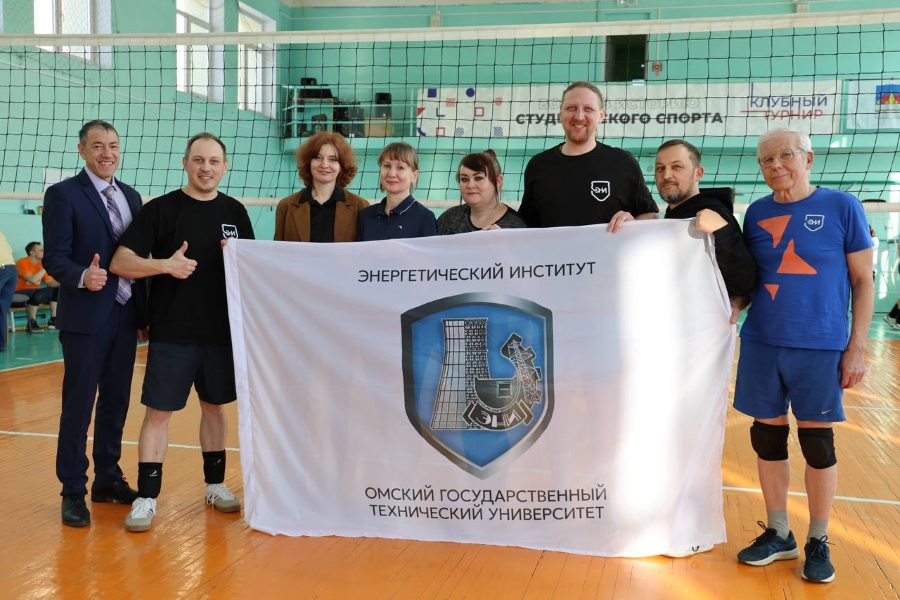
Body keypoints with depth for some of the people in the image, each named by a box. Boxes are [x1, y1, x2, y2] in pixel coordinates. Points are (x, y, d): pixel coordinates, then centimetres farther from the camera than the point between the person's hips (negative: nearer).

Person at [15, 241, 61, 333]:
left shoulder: (41, 263, 6)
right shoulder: (22, 263, -16)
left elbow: (49, 282, 7)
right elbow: (33, 280, -29)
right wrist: (45, 267, -22)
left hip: (35, 293, 8)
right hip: (20, 294, -8)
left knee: (57, 290, -3)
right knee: (39, 294, -36)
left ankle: (53, 320, -1)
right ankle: (31, 323, -23)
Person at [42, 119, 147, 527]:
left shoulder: (131, 197, 12)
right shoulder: (63, 194, -5)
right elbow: (54, 257, -10)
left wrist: (145, 313, 12)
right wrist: (82, 277, -31)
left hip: (125, 315, 6)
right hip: (85, 317, -6)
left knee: (116, 402, 13)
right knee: (78, 406, 2)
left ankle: (108, 479, 26)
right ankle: (73, 491, 13)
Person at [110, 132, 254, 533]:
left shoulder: (235, 212, 7)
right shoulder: (161, 209, -4)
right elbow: (120, 263, -7)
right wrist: (164, 265, -23)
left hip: (222, 332, 3)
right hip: (172, 333, -3)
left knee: (215, 406, 14)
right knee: (158, 411, 0)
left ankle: (215, 484, 28)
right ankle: (146, 496, 10)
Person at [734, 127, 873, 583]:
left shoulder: (841, 207, -4)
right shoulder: (757, 213, 6)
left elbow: (863, 281, -2)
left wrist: (857, 348, -6)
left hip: (820, 347, -3)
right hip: (761, 344, 4)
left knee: (817, 441, 6)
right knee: (767, 438, 9)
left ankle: (818, 542, 23)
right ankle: (778, 534, 26)